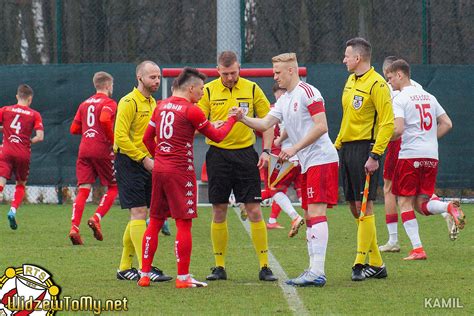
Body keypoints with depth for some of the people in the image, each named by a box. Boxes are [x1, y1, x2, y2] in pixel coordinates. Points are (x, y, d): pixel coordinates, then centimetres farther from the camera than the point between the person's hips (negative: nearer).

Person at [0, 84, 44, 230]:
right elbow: (40, 136, -7)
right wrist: (29, 141, 12)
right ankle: (13, 210, 2)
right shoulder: (34, 114, 3)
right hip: (23, 155, 0)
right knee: (21, 184, 21)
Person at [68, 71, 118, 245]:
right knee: (113, 187, 10)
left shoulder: (85, 104, 17)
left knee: (83, 190, 1)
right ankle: (96, 218, -9)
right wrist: (112, 140, -11)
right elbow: (105, 120, -23)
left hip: (84, 150, 5)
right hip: (102, 150, -5)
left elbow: (74, 129, 14)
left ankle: (74, 227, -14)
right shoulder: (109, 103, -3)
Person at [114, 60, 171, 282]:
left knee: (138, 215, 10)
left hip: (146, 164, 9)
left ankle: (125, 268, 18)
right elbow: (120, 137, -18)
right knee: (139, 212, -11)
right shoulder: (129, 102, -11)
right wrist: (144, 159, -19)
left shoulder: (152, 103, 17)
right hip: (130, 163, -9)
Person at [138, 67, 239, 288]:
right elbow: (216, 136, -2)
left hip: (159, 169, 7)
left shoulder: (161, 106, 10)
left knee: (155, 222, 12)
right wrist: (232, 119, 12)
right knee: (184, 224, -2)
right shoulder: (191, 110, -10)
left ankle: (144, 274, 12)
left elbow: (147, 138, 15)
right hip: (181, 171, -7)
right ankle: (183, 277, -2)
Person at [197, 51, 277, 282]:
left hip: (245, 153, 0)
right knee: (219, 213, 3)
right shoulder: (208, 91, 1)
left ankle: (264, 266, 0)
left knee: (254, 211, -3)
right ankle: (219, 267, 11)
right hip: (218, 155, 0)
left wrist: (266, 151, -2)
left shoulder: (252, 89, 3)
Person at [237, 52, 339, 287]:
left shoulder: (307, 92, -10)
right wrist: (243, 119, -6)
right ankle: (313, 271, 10)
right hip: (307, 164, 10)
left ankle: (317, 272, -20)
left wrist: (294, 149, -17)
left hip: (320, 159, -10)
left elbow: (321, 126, -16)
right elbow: (265, 124, 11)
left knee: (316, 212, -15)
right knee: (309, 216, 8)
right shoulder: (284, 101, 18)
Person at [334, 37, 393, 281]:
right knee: (354, 207, 8)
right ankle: (376, 264, 13)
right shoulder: (350, 82, 16)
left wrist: (374, 155, -21)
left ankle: (360, 264, -5)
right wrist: (337, 145, 19)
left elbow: (387, 123, -16)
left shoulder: (376, 84, -11)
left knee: (364, 206, -7)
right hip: (347, 149, 9)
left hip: (365, 149, -9)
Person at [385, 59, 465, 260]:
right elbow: (447, 124, 15)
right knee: (422, 204, 10)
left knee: (405, 202, 2)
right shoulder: (428, 97, 15)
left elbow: (398, 130, -18)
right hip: (431, 156, 6)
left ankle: (417, 249, -7)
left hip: (410, 155, -6)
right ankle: (449, 208, -21)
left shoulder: (400, 99, -6)